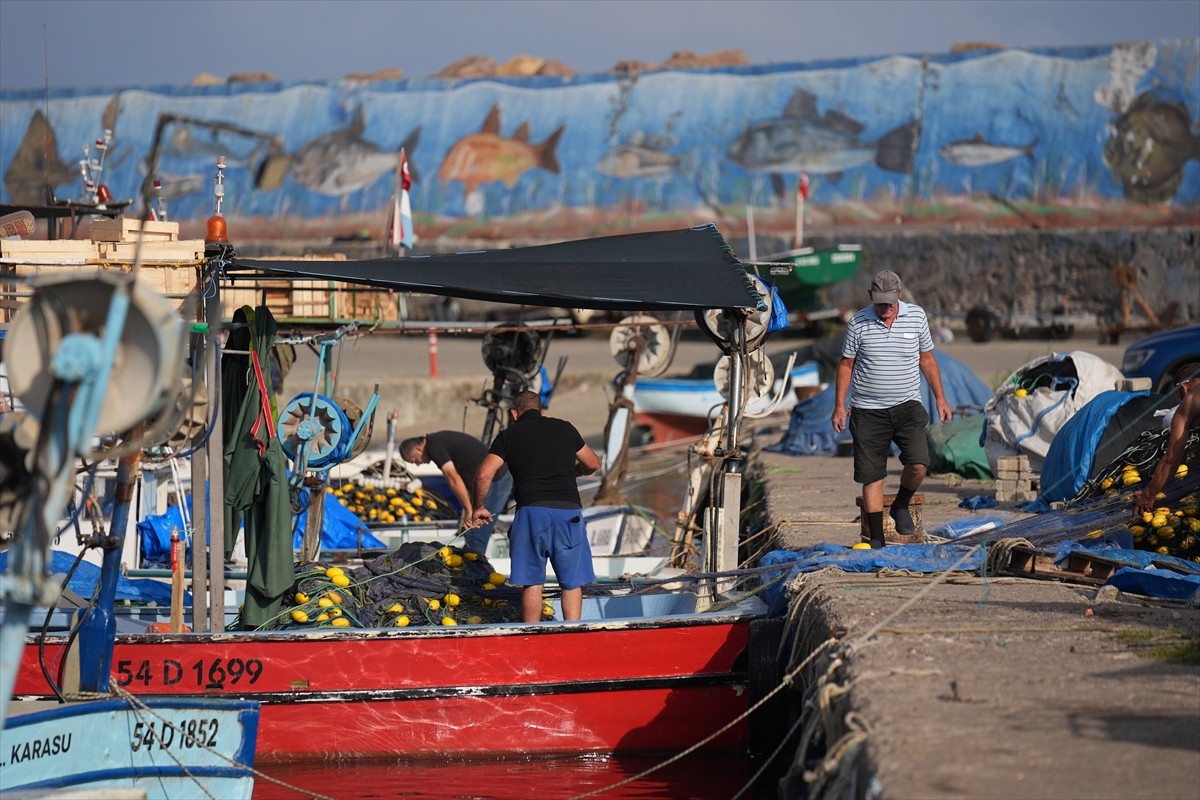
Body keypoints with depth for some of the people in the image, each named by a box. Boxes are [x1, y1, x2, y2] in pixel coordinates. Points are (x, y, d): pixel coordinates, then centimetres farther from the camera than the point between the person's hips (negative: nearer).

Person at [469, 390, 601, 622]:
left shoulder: (508, 436, 12)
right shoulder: (564, 428, 18)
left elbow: (484, 475, 1)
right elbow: (593, 464, 29)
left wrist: (478, 507, 17)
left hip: (531, 509, -1)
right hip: (569, 510, 1)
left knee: (532, 582, 8)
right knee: (572, 582, 8)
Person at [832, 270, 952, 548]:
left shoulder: (916, 317, 1)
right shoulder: (858, 323, -3)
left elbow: (927, 360, 12)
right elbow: (846, 365, 5)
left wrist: (940, 398, 11)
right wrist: (839, 406, 1)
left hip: (907, 406, 1)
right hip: (868, 410, -1)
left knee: (918, 463, -18)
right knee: (871, 475, 0)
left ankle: (901, 506, 13)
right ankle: (876, 539, 8)